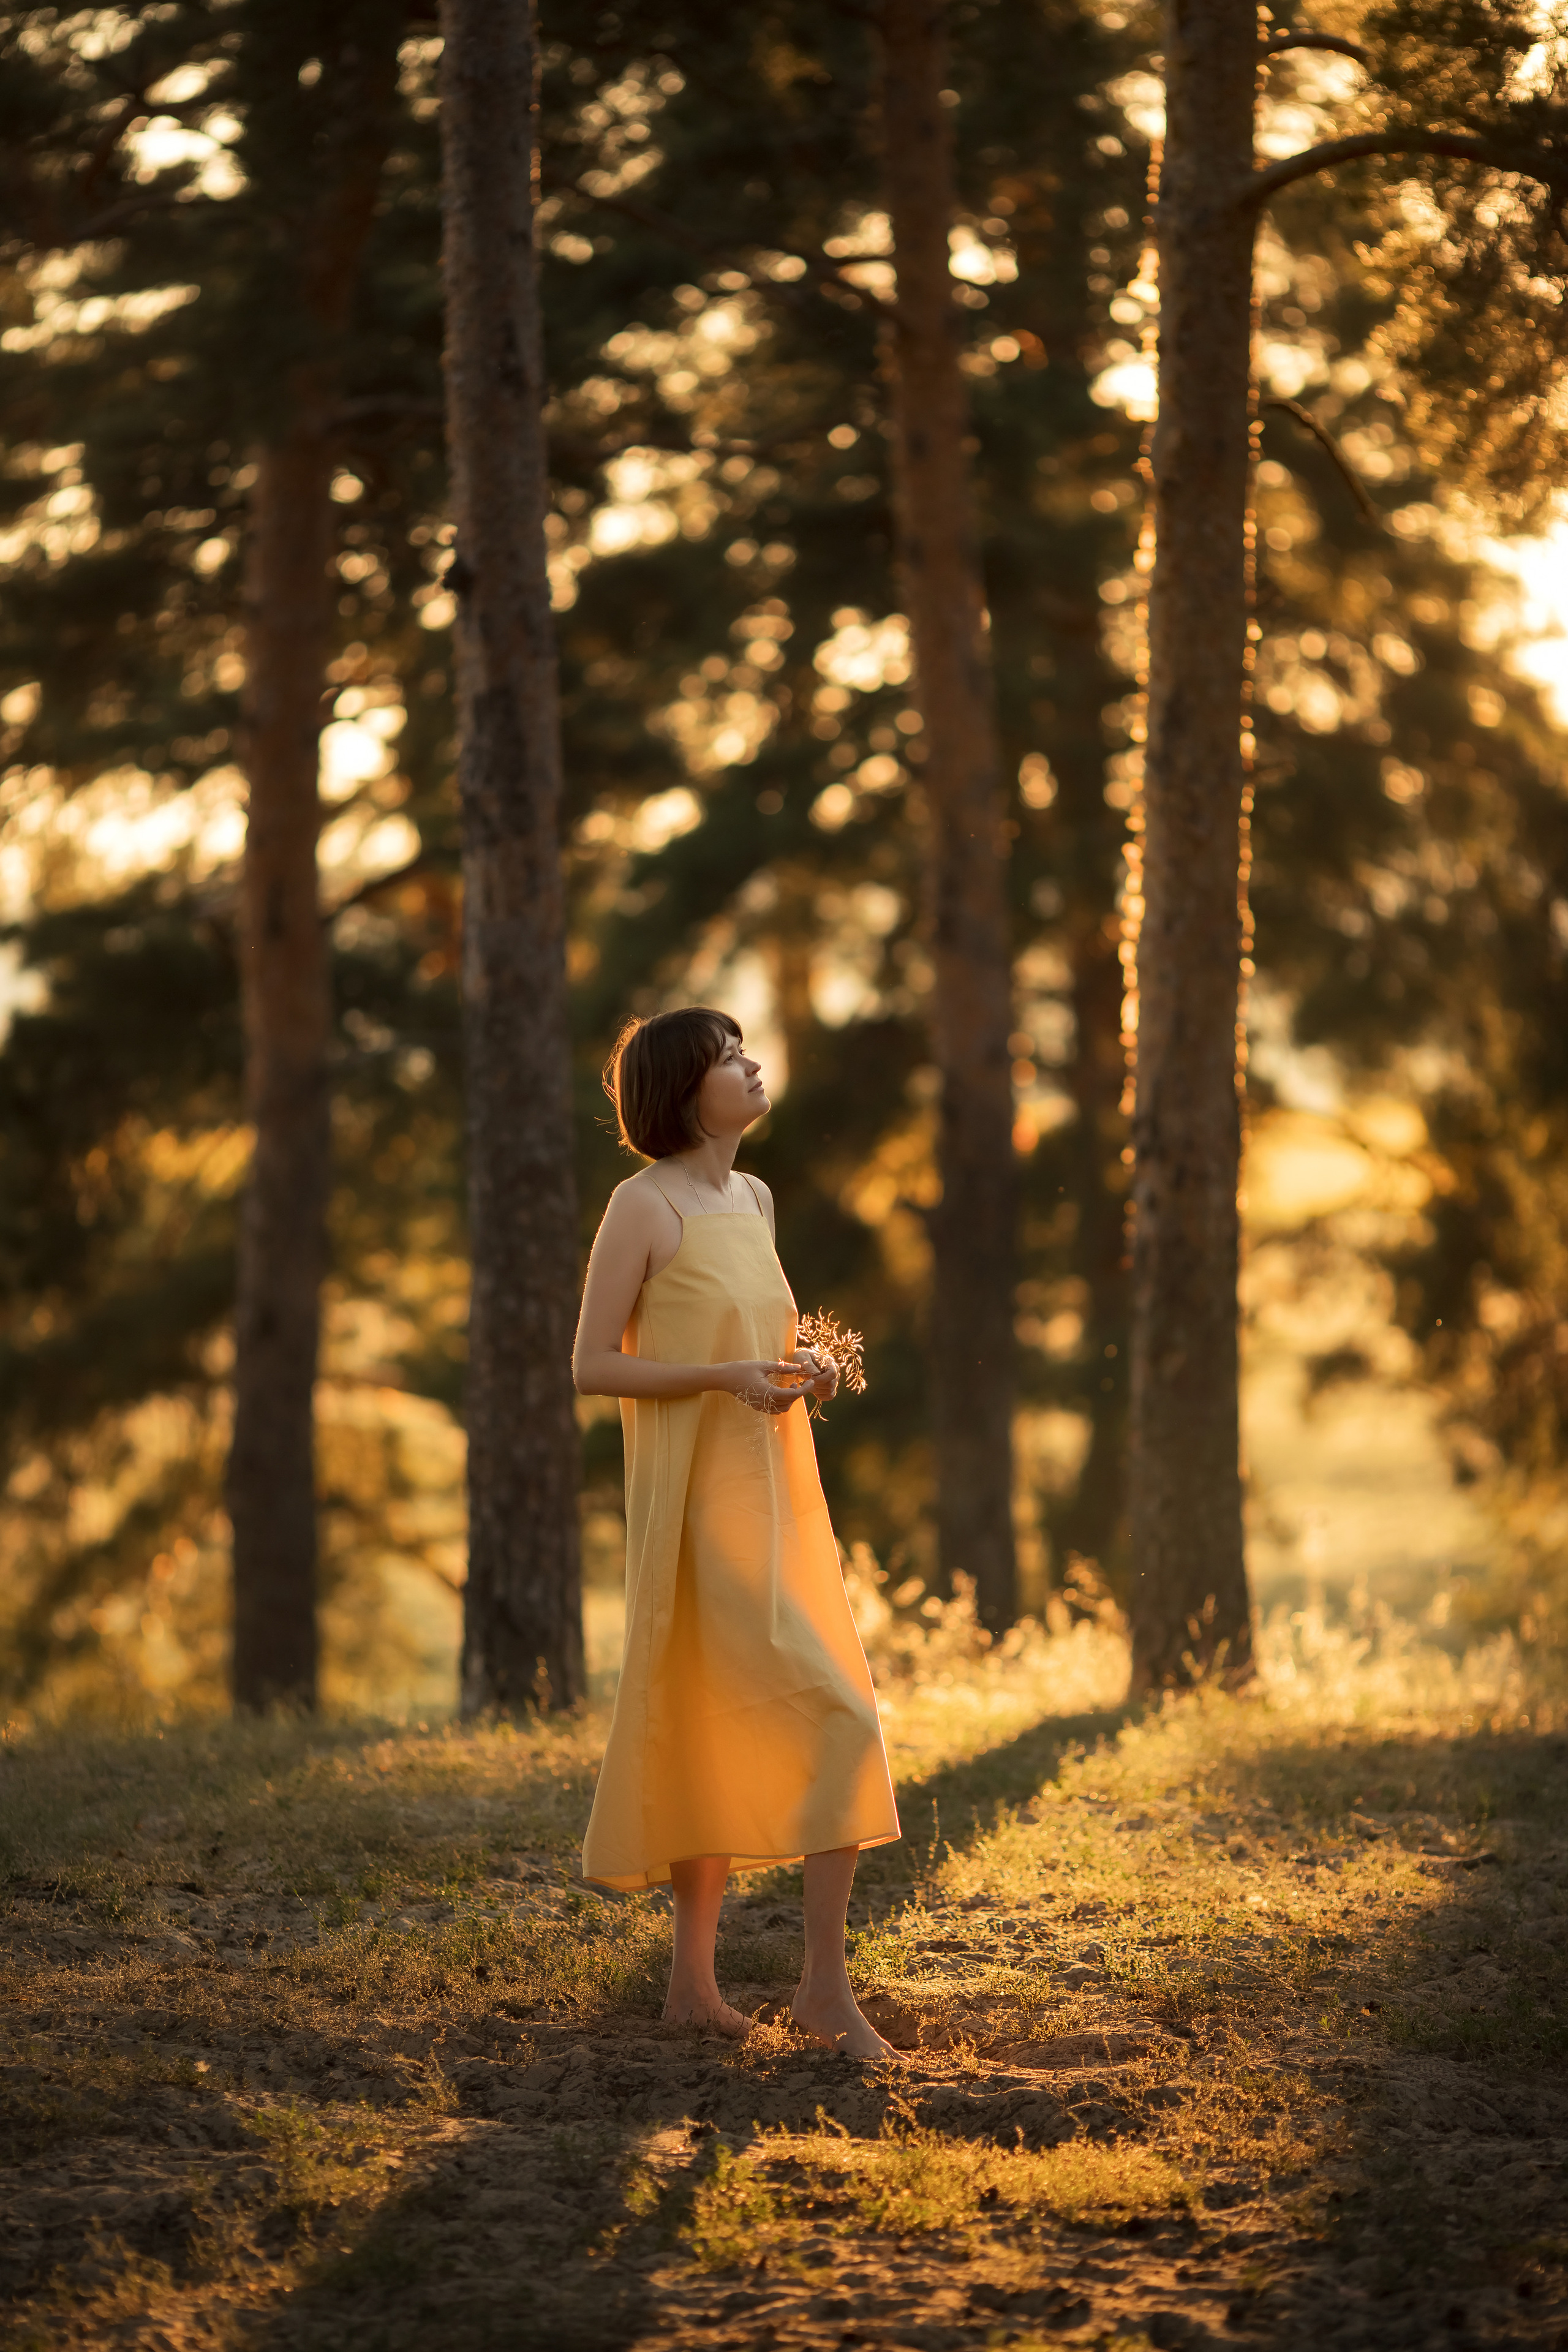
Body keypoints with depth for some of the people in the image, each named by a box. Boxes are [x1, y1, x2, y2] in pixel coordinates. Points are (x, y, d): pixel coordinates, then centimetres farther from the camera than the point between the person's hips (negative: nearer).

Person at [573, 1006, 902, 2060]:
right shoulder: (643, 1204, -10)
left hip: (773, 1497, 8)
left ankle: (695, 1980, 16)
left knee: (727, 1737, 10)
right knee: (837, 1719, -15)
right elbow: (592, 1366, -10)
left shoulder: (753, 1199, 13)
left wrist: (802, 1371, 4)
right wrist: (728, 1377, -19)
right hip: (698, 1504, -8)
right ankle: (828, 1980, -11)